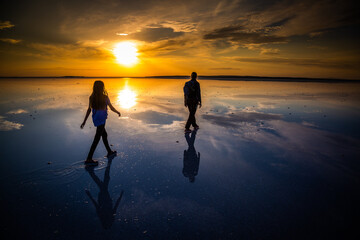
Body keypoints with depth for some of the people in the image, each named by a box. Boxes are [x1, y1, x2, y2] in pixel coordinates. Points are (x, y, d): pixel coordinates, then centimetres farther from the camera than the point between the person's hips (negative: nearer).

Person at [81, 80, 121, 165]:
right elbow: (112, 108, -4)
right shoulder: (105, 98, -15)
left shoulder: (91, 98, -1)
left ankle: (109, 152, 38)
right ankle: (89, 159, 1)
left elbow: (89, 110, 3)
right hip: (101, 120, -7)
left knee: (104, 135, 22)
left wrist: (84, 121, 10)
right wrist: (118, 112, 16)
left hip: (95, 119, 7)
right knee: (97, 139, -1)